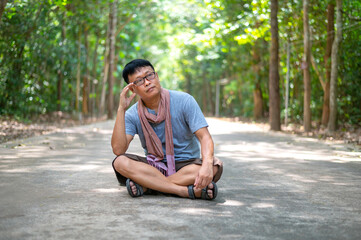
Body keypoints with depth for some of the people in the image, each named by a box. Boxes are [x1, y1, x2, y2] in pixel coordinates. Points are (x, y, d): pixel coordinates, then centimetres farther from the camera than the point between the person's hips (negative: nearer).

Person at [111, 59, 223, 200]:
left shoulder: (184, 101, -9)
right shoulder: (132, 115, -3)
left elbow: (205, 137, -16)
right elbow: (118, 149, -17)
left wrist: (207, 164, -37)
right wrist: (121, 109, -21)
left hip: (186, 165, -1)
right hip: (153, 166, 1)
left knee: (215, 166, -32)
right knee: (120, 162, -27)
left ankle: (146, 186, -27)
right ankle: (189, 191, -32)